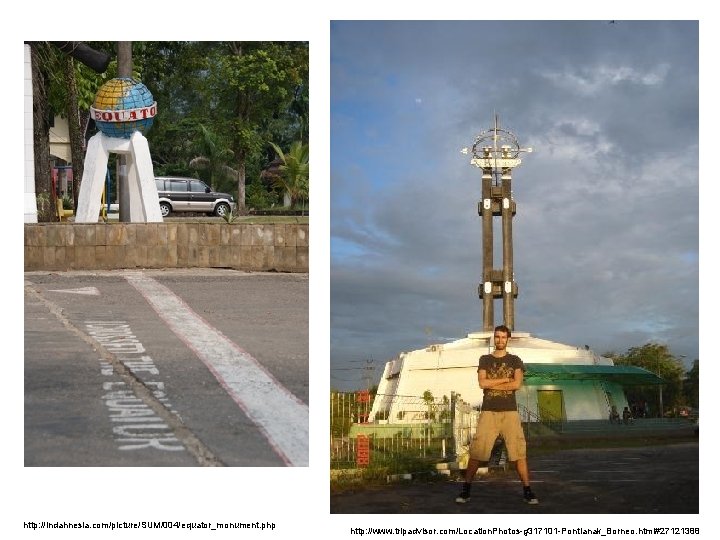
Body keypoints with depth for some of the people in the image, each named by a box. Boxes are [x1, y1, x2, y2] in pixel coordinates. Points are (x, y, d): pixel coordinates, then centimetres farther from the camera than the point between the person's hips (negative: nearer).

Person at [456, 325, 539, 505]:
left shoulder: (515, 361, 10)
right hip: (488, 412, 0)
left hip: (510, 412, 0)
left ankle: (527, 491, 0)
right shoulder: (485, 360, 11)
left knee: (519, 452, -6)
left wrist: (492, 384, -5)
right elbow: (482, 383, -4)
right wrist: (506, 379, -4)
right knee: (476, 452, -4)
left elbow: (517, 384, -6)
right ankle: (465, 490, 2)